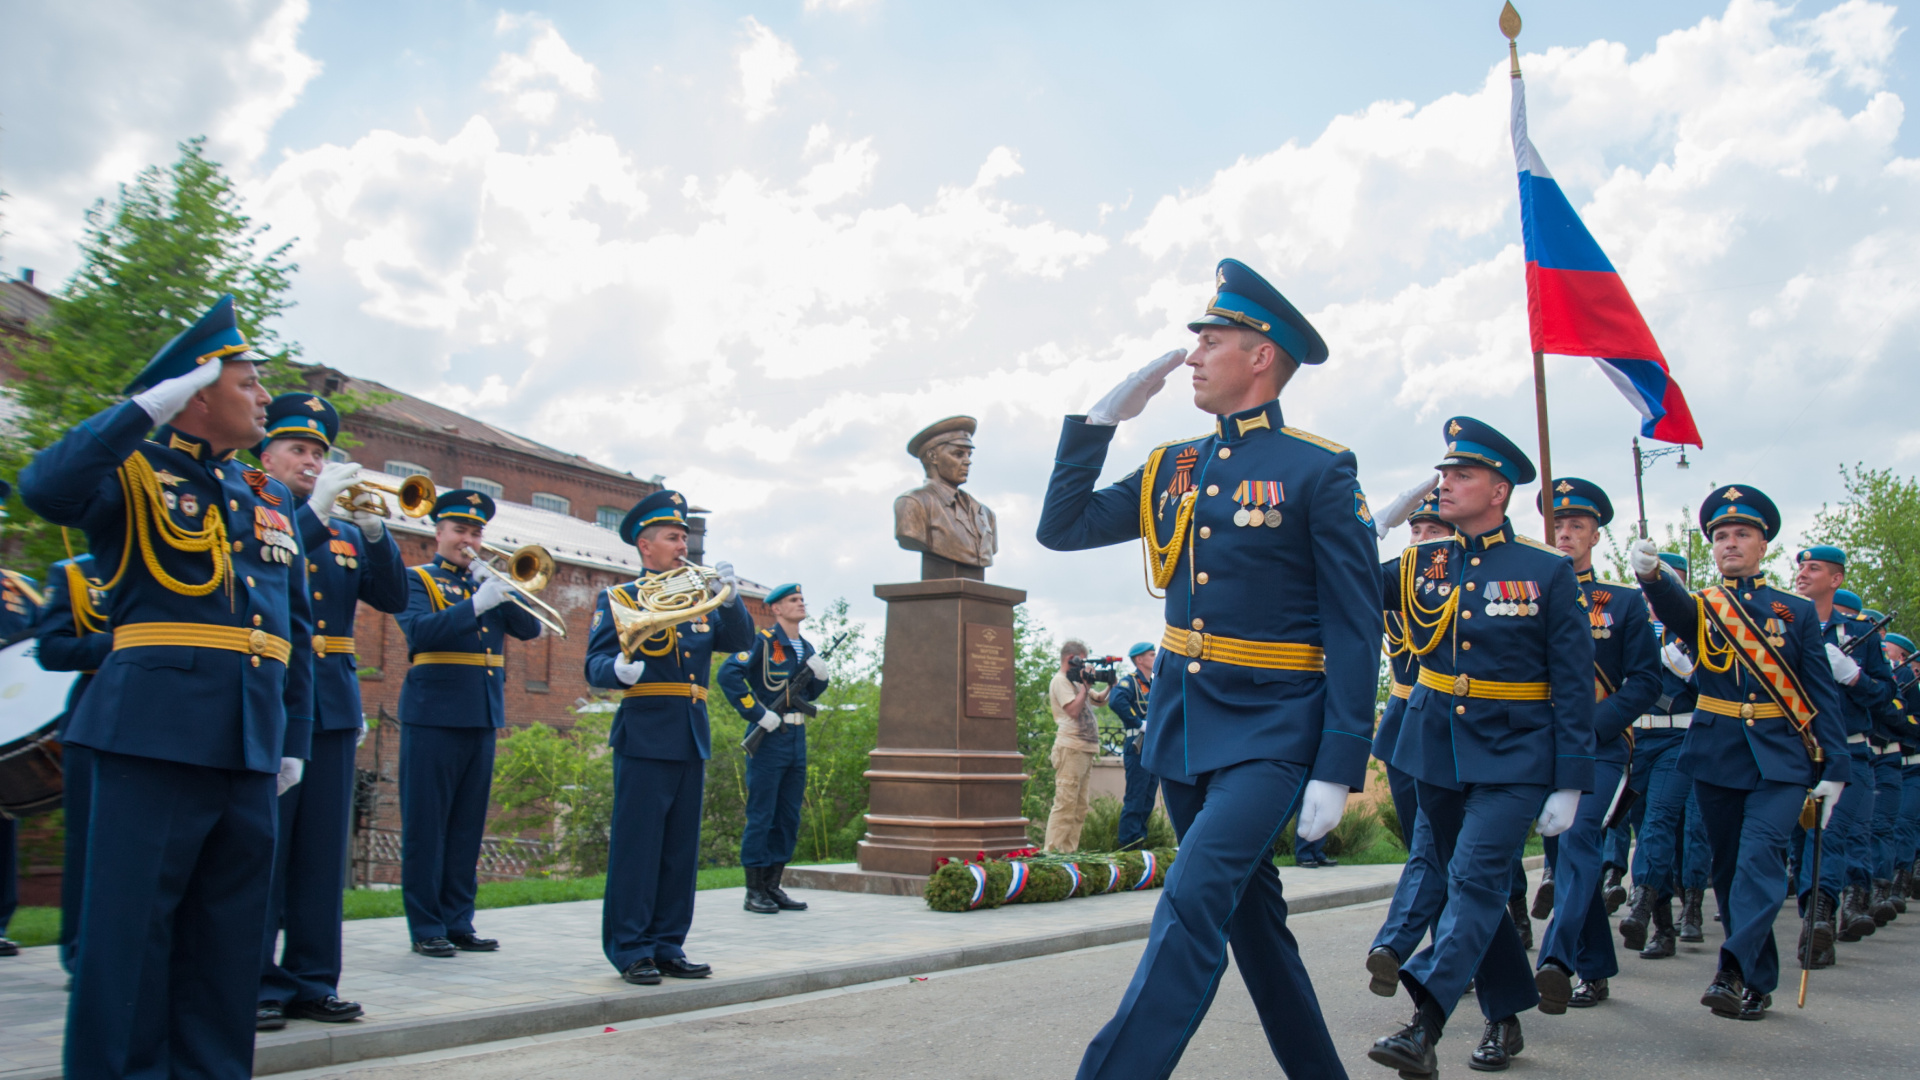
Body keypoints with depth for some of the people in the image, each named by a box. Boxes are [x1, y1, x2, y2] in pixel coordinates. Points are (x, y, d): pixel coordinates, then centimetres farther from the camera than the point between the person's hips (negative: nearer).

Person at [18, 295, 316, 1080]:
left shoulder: (271, 499, 17)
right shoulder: (135, 470, 2)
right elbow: (46, 489, -22)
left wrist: (294, 740, 14)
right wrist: (149, 405, -16)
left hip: (250, 745, 6)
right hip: (156, 734, -5)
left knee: (230, 934, 10)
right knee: (130, 925, -1)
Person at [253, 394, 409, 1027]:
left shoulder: (345, 530, 18)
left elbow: (393, 599, 8)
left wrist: (375, 531, -7)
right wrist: (314, 511, -19)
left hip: (333, 706, 5)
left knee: (323, 852, 7)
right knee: (261, 848, -2)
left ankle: (311, 981, 14)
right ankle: (252, 984, 7)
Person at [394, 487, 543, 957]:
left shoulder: (487, 583, 18)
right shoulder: (415, 579, 4)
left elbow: (529, 629, 6)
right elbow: (420, 631, -15)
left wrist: (501, 588, -8)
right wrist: (476, 604, -24)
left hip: (483, 716, 5)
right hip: (433, 715, -5)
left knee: (468, 826, 8)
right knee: (425, 825, -2)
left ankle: (458, 922, 15)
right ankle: (426, 928, 5)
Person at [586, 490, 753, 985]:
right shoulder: (618, 598, 2)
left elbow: (740, 640, 5)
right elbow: (595, 665, -8)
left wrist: (729, 597, -10)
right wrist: (621, 670, -31)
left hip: (692, 738, 6)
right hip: (645, 736, -6)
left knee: (681, 849, 9)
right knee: (637, 846, -3)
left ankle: (667, 946, 18)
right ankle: (630, 950, 6)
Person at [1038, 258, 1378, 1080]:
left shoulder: (1319, 470, -9)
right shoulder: (1173, 468, 9)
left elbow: (1355, 628, -11)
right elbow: (1062, 527, 8)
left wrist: (1338, 767, -15)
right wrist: (1102, 417, 3)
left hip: (1270, 732, -7)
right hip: (1181, 726, 7)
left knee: (1192, 905, -19)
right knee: (1250, 913, 17)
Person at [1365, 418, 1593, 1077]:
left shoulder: (1547, 571, -5)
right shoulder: (1421, 563, 5)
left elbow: (1574, 685, -5)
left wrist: (1569, 783, -8)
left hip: (1513, 757, -4)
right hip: (1436, 751, 5)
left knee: (1475, 879, -15)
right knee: (1463, 883, 13)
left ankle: (1425, 1025, -17)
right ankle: (1506, 1014, 30)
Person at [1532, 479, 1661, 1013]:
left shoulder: (1625, 601, 6)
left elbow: (1645, 681, 0)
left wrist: (1591, 724, -12)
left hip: (1600, 747, -3)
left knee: (1579, 835, -23)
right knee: (1571, 849, 9)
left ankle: (1557, 960, -33)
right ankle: (1595, 969, 21)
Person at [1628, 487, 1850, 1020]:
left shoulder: (1797, 611, 7)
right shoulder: (1699, 606, 6)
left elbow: (1824, 695, 6)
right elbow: (1672, 607, -20)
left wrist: (1833, 769, -2)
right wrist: (1651, 573, -43)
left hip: (1781, 758, -1)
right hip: (1717, 756, 2)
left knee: (1761, 856, -17)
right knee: (1729, 867, 7)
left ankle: (1736, 971, -19)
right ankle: (1759, 981, 20)